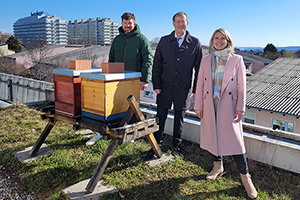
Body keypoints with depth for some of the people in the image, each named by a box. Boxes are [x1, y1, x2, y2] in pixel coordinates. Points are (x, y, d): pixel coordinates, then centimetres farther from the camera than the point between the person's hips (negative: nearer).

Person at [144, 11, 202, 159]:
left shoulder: (195, 43, 2)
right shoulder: (164, 41, 4)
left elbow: (199, 67, 3)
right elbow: (156, 64, 3)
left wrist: (196, 88, -1)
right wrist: (156, 85, -4)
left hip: (183, 88, 0)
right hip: (165, 87, 1)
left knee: (179, 118, 12)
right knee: (160, 118, 4)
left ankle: (177, 145, 28)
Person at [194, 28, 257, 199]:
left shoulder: (236, 60, 1)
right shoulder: (206, 61, 8)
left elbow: (241, 85, 0)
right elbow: (200, 84, 8)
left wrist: (240, 108, -6)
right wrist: (198, 105, 5)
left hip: (228, 105, -3)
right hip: (210, 105, 3)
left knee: (234, 139, -5)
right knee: (212, 136, 11)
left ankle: (245, 176, 10)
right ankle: (218, 166, 32)